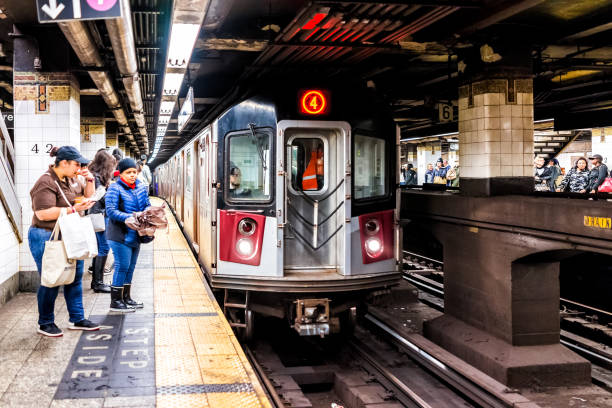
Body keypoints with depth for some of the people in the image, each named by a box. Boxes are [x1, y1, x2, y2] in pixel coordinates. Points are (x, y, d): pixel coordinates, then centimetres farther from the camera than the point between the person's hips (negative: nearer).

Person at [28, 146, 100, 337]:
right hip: (47, 239, -9)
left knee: (75, 278, 12)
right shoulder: (46, 183, -18)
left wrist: (89, 180, 3)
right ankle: (45, 324, 15)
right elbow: (43, 214, -26)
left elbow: (87, 195, 23)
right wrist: (73, 209, -27)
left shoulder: (71, 178, 9)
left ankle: (77, 319, 23)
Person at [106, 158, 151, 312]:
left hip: (135, 234, 7)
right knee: (122, 266, -7)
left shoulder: (141, 187, 10)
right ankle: (115, 301, 2)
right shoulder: (115, 189, -10)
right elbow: (111, 210, -18)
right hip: (120, 235, -7)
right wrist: (128, 217, -28)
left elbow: (147, 206, 15)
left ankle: (126, 298, 26)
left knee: (131, 266, 14)